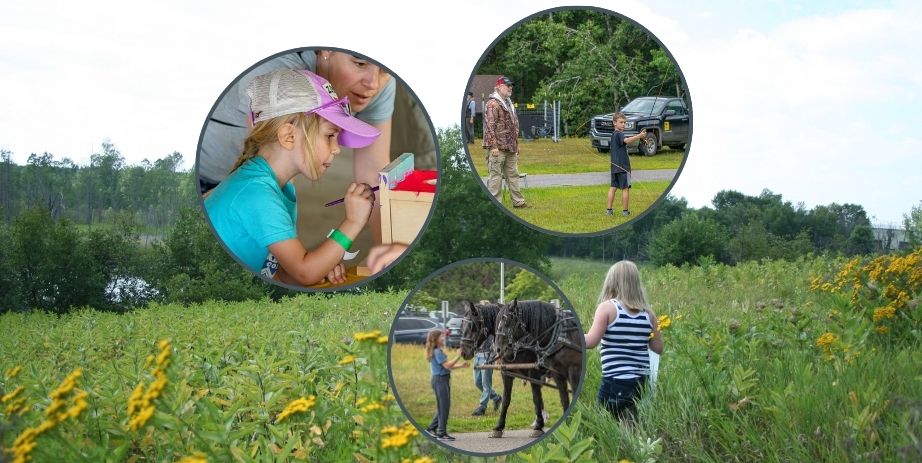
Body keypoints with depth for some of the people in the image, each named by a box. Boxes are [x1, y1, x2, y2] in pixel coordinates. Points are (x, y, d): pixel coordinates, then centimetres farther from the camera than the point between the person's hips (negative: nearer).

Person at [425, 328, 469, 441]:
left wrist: (461, 365, 8)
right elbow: (447, 365, -20)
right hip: (440, 380, -10)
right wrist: (459, 356, -17)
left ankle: (432, 428, 22)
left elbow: (447, 366, 16)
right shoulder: (437, 352, -16)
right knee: (443, 406, -6)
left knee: (444, 406, 15)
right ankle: (442, 433, -3)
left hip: (443, 380, 10)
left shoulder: (439, 351, 15)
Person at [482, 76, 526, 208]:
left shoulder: (509, 104, 18)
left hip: (510, 148, 9)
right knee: (496, 175, -5)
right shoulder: (492, 104, -12)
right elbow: (490, 126, -17)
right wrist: (494, 146, -22)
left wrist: (516, 145, 22)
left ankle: (518, 201, 20)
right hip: (498, 148, -9)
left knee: (513, 174, 13)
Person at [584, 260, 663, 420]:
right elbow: (658, 348, 10)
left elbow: (590, 342, -13)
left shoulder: (607, 307, -7)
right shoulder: (648, 312, 6)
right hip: (642, 383, 5)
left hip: (615, 384, -5)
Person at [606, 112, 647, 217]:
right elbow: (626, 140, -34)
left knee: (613, 187, 10)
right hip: (623, 166, -9)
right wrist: (640, 136, -46)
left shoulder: (613, 135, 15)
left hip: (615, 167, 9)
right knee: (625, 188, -2)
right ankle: (625, 211, 0)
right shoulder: (619, 134, -13)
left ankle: (609, 209, 10)